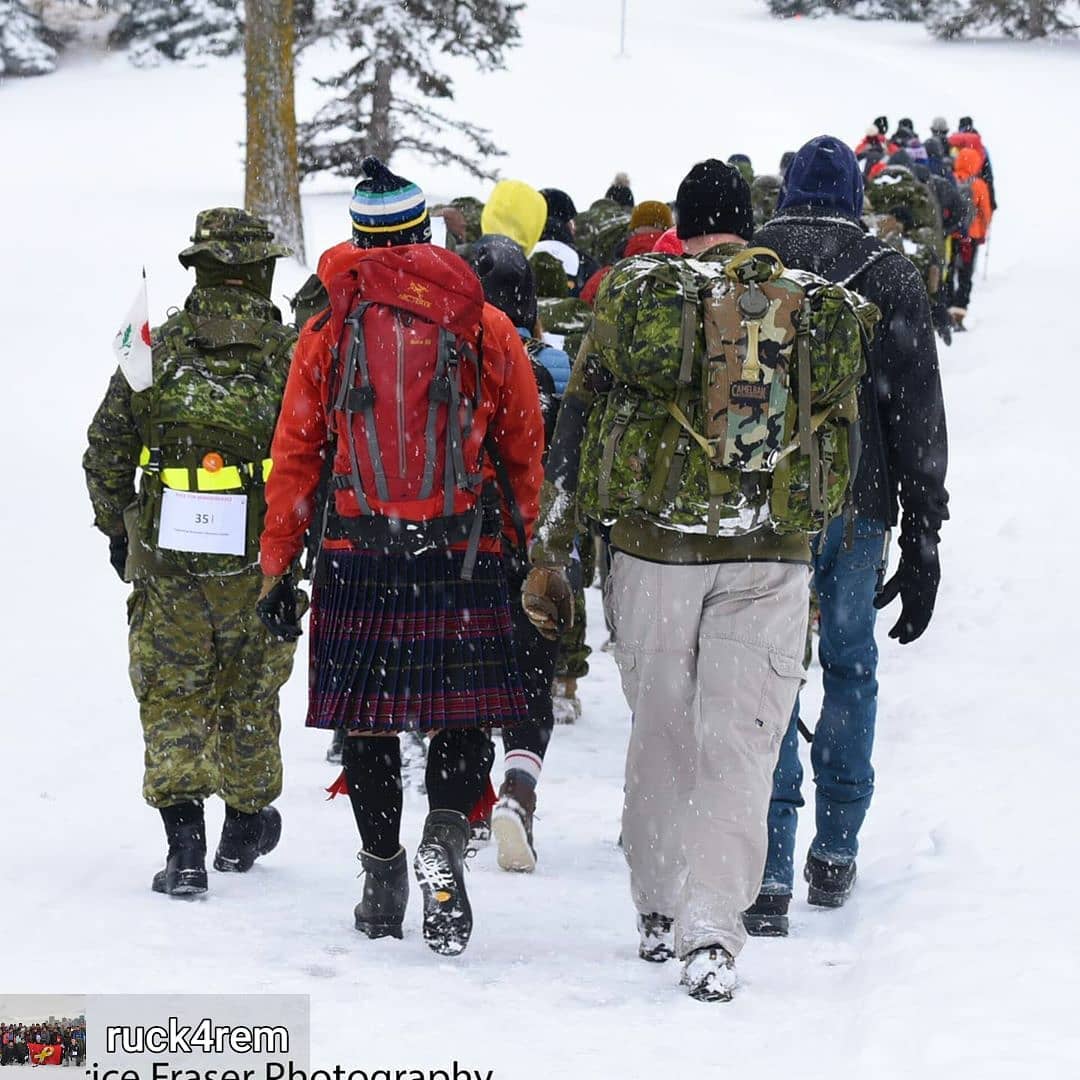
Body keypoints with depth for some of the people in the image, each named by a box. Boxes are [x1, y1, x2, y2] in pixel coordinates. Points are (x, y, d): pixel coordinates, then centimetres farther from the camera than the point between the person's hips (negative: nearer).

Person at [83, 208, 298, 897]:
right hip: (262, 563, 0)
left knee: (173, 695, 7)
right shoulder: (291, 352, -5)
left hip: (168, 562, 0)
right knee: (250, 693, 17)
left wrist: (116, 529, 14)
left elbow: (106, 448, 0)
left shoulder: (157, 349, -2)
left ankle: (184, 843, -4)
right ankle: (246, 827, 32)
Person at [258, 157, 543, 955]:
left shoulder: (331, 332, 3)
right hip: (464, 557, 0)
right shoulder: (485, 329, 3)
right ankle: (446, 832, -20)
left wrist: (278, 570, 9)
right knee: (461, 713, 5)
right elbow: (526, 450, 6)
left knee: (368, 721, 10)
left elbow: (295, 459, 4)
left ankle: (383, 880, 14)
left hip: (357, 559, 0)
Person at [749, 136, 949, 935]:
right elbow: (920, 412, 0)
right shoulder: (891, 277, 1)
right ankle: (836, 854, 22)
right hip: (859, 506, 1)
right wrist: (923, 536, 3)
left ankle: (771, 871, -9)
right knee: (851, 666, 17)